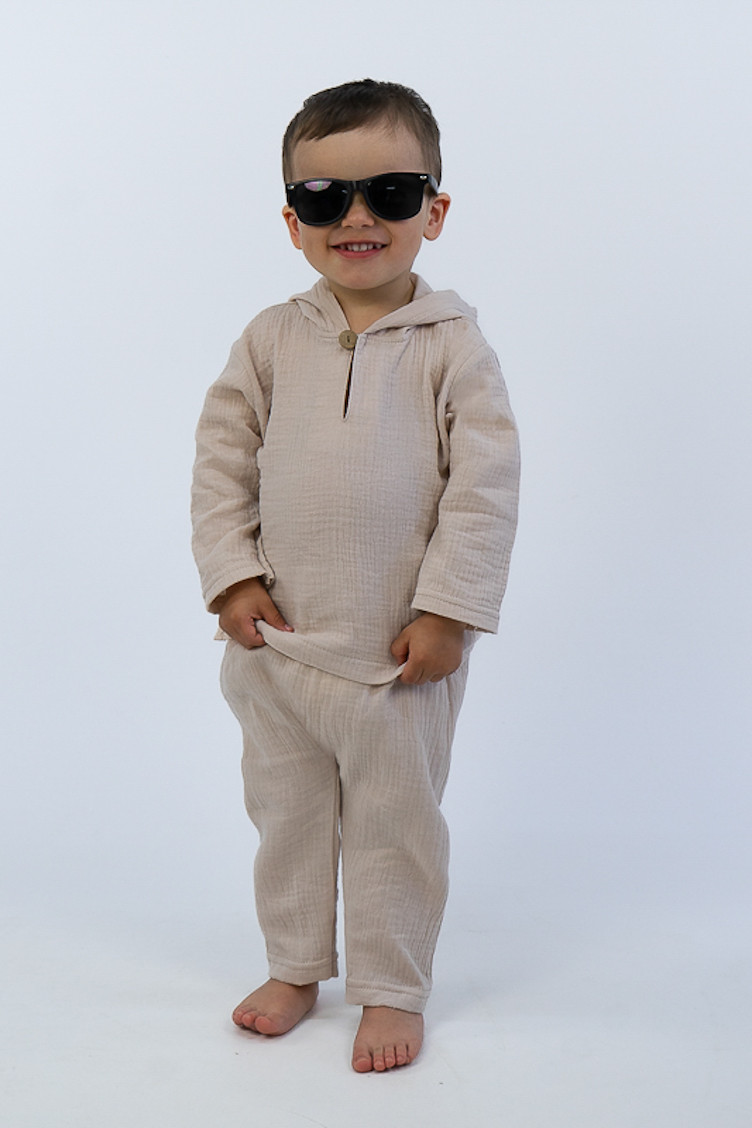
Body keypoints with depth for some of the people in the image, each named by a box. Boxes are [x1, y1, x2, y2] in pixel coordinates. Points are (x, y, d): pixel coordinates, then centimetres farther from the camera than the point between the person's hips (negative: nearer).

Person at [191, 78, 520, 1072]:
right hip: (277, 634, 3)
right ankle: (296, 967, 37)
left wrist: (447, 611, -14)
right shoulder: (273, 339, 0)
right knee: (286, 808, 17)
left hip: (403, 644, -3)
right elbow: (222, 458, 4)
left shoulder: (452, 345, -8)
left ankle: (392, 990, 28)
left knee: (395, 817, 9)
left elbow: (486, 485, -10)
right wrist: (232, 576, -5)